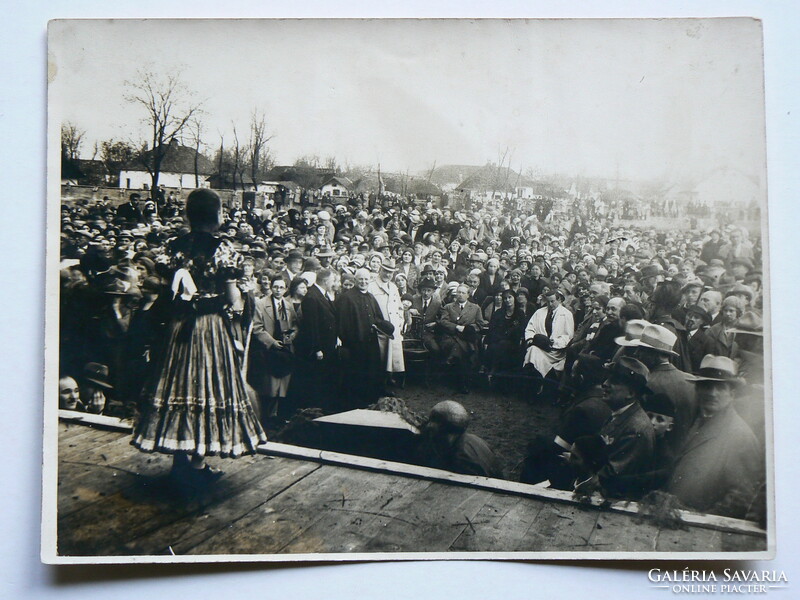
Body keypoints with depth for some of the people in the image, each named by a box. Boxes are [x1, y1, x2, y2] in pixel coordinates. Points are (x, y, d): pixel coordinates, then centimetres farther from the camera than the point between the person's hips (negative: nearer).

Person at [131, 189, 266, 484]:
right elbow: (231, 297, -13)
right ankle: (198, 462, 8)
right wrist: (237, 300, 7)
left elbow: (174, 290, 4)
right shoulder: (221, 249, -13)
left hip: (181, 324, 5)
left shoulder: (177, 246, 3)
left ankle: (181, 454, 22)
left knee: (183, 381, 13)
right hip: (212, 324, -5)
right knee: (207, 383, 3)